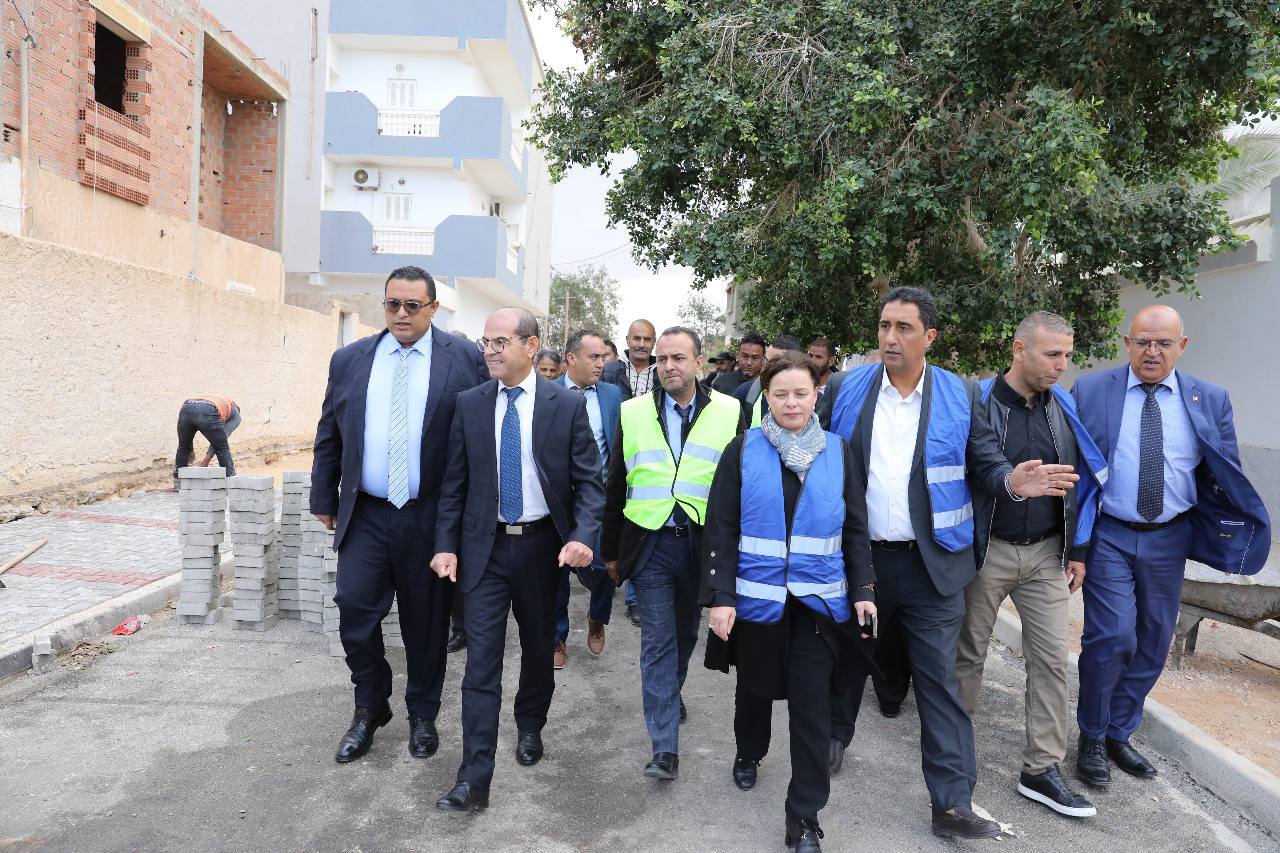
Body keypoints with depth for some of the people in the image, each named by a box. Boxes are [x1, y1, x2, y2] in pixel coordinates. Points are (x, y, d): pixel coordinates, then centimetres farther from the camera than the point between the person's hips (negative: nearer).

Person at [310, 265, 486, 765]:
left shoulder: (464, 360, -3)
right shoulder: (349, 360, 6)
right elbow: (328, 437, 12)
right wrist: (325, 499, 11)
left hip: (430, 517, -2)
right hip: (365, 515, 2)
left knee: (426, 623, 10)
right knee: (355, 611, 0)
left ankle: (422, 716, 31)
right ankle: (370, 709, 26)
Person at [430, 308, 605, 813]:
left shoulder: (567, 405, -7)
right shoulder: (469, 404, -1)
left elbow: (589, 480, -6)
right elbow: (454, 482, 3)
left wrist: (582, 537, -20)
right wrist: (446, 544, -2)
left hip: (542, 545, 0)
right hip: (485, 547, 1)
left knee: (539, 647, 18)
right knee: (481, 661, -2)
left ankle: (530, 727, 44)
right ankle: (474, 781, 5)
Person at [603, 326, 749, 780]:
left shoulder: (728, 412, -2)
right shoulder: (633, 412, 2)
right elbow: (615, 487, 7)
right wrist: (612, 550, 8)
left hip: (703, 542, 1)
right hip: (649, 543, 0)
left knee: (686, 632, 18)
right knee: (657, 642, 1)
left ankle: (671, 690, 46)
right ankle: (665, 748, 7)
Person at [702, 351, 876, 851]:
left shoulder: (838, 452, 3)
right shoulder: (743, 450, -3)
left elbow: (855, 528, 6)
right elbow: (720, 529, -5)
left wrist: (863, 590, -1)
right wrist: (720, 596, -10)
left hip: (819, 599, 1)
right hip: (756, 597, 0)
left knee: (811, 707, 1)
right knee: (754, 688, 18)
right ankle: (748, 754, 48)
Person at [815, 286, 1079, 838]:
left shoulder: (961, 395, -1)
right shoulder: (844, 389, -1)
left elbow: (984, 465, 3)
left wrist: (1012, 482, -19)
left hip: (931, 565, -1)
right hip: (857, 558, 1)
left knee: (941, 684, 3)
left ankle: (952, 804, 14)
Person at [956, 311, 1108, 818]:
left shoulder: (1065, 408, 3)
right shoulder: (977, 404, -12)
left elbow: (1083, 479, 10)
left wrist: (1077, 551, 9)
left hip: (1047, 555, 4)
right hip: (986, 551, -4)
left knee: (1052, 659, 4)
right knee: (969, 651, 10)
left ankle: (1042, 770, 16)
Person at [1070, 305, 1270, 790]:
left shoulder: (1209, 400, 3)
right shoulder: (1090, 391, -4)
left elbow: (1226, 477, 6)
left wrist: (1241, 531, -6)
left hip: (1168, 539, 4)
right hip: (1108, 536, -3)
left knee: (1152, 645, 12)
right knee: (1113, 638, -10)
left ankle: (1118, 734, 31)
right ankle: (1092, 739, 12)